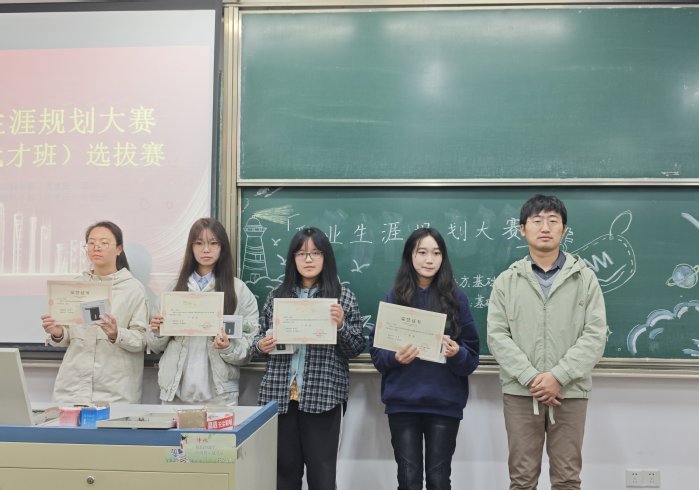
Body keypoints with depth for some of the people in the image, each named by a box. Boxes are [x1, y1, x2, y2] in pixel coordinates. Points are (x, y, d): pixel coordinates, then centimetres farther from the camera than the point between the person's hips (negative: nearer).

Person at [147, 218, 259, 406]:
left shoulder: (239, 290, -1)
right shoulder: (175, 287, 9)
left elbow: (249, 346, -3)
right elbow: (156, 346, 13)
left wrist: (227, 348, -22)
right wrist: (157, 332, -7)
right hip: (174, 390, 3)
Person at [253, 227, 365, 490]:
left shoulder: (343, 296, 1)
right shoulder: (277, 295, 8)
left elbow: (356, 349, 0)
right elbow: (261, 338, 17)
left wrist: (341, 325, -17)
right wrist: (261, 345, -5)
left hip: (323, 396, -2)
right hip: (279, 394, 2)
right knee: (284, 469, 7)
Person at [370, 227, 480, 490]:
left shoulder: (456, 298, 2)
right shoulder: (394, 298, 3)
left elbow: (472, 355, 2)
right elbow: (376, 350, 2)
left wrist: (456, 354, -19)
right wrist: (395, 357, -18)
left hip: (444, 402, 0)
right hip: (402, 402, 0)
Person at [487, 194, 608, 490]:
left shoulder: (585, 278, 4)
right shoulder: (507, 281, 6)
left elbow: (595, 335, -4)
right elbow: (497, 336, -2)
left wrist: (558, 376, -15)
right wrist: (530, 378, -14)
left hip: (570, 392, 0)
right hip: (520, 392, 0)